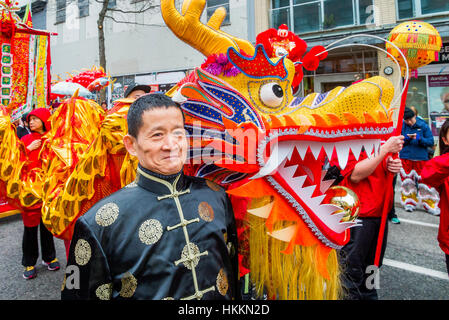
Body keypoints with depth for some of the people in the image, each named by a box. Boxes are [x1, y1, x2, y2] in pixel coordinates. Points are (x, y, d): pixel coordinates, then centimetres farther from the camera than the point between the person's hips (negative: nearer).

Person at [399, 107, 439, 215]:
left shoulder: (423, 126, -2)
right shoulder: (402, 126, -1)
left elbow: (431, 142, -3)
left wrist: (419, 138, -19)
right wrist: (406, 138, -17)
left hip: (421, 158, -1)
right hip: (405, 158, 1)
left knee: (424, 181, -1)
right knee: (407, 181, 8)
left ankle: (430, 206, 10)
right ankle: (409, 203, 23)